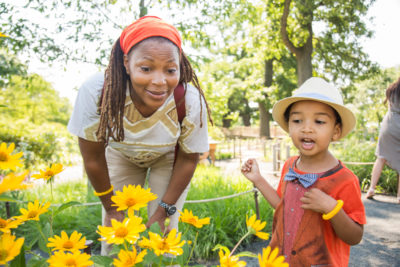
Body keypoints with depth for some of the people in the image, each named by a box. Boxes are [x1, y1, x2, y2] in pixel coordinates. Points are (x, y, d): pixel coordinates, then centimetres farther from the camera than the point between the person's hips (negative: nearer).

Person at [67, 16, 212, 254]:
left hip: (169, 158, 0)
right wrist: (112, 209, -8)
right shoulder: (96, 92, -35)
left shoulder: (191, 102, -34)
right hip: (120, 154, 1)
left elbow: (188, 160, -15)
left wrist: (164, 211, -9)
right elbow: (93, 159, -18)